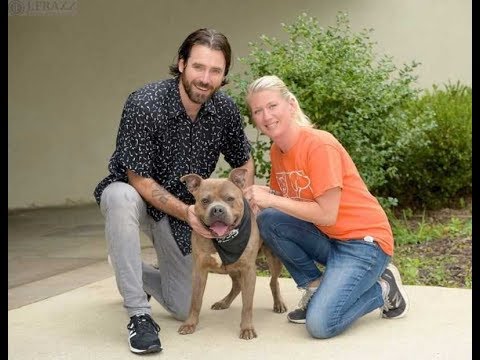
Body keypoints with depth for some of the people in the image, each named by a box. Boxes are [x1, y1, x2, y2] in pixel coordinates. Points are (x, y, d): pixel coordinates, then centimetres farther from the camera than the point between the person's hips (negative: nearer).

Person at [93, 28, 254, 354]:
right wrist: (187, 212, -34)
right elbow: (139, 179, -24)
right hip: (135, 193, -4)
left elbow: (244, 162, 3)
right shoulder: (144, 104, -28)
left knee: (184, 308, 2)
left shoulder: (226, 109, -13)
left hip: (183, 208, 4)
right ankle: (139, 314, -28)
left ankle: (133, 271, 35)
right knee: (123, 199, -42)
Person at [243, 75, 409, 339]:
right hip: (326, 238, 7)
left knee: (320, 324, -22)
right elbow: (285, 203, 6)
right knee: (267, 220, -16)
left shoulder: (319, 145, -20)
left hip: (364, 240, -7)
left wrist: (272, 199, -20)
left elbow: (327, 214, -22)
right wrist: (259, 200, -14)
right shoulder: (277, 151, 4)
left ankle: (383, 288, 5)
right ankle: (314, 287, 2)